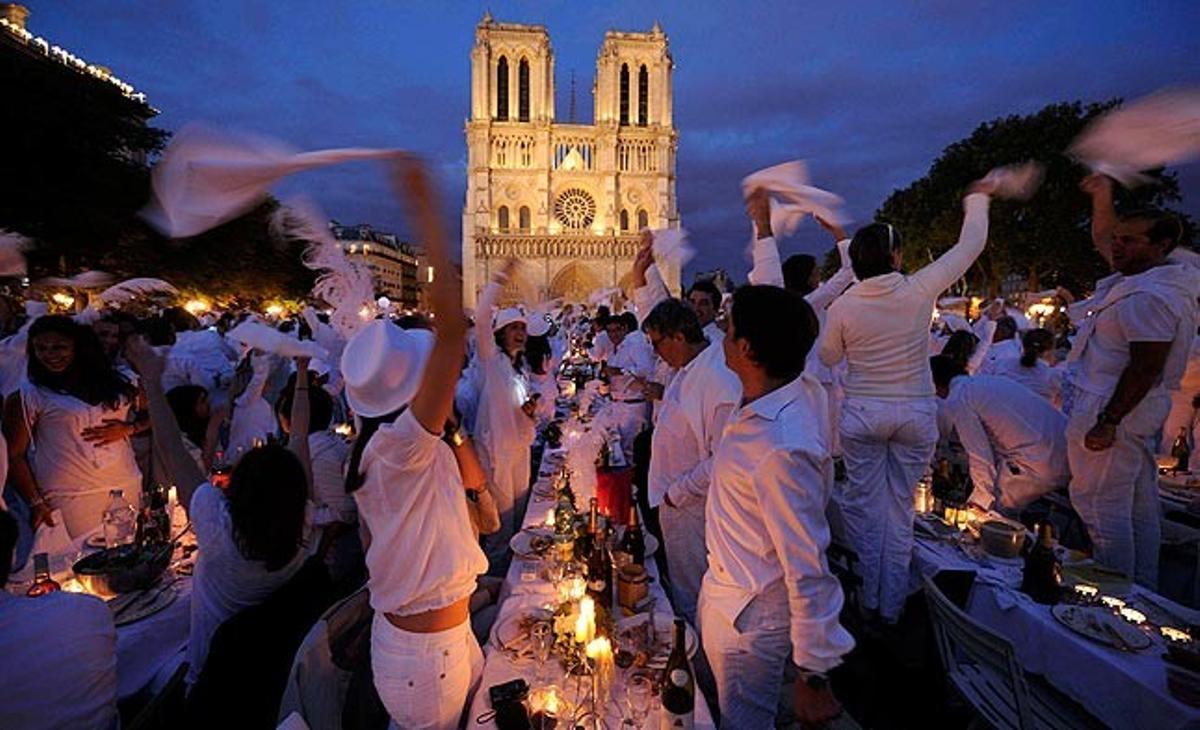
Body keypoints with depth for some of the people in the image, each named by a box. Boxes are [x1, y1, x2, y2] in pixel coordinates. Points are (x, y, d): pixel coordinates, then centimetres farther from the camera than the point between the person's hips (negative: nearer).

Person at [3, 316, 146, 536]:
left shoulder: (113, 381, 6)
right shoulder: (25, 397, -2)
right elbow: (14, 455, -2)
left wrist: (127, 428, -9)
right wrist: (36, 503, -6)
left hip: (127, 488, 3)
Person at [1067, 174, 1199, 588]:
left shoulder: (1150, 297, -19)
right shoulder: (1140, 277, 12)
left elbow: (1145, 369, -24)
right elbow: (1101, 238, 27)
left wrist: (1108, 422, -24)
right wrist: (1103, 198, 14)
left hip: (1113, 414, -11)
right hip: (1139, 415, 11)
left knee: (1102, 509, -4)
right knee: (1139, 506, 18)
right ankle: (1143, 591, 32)